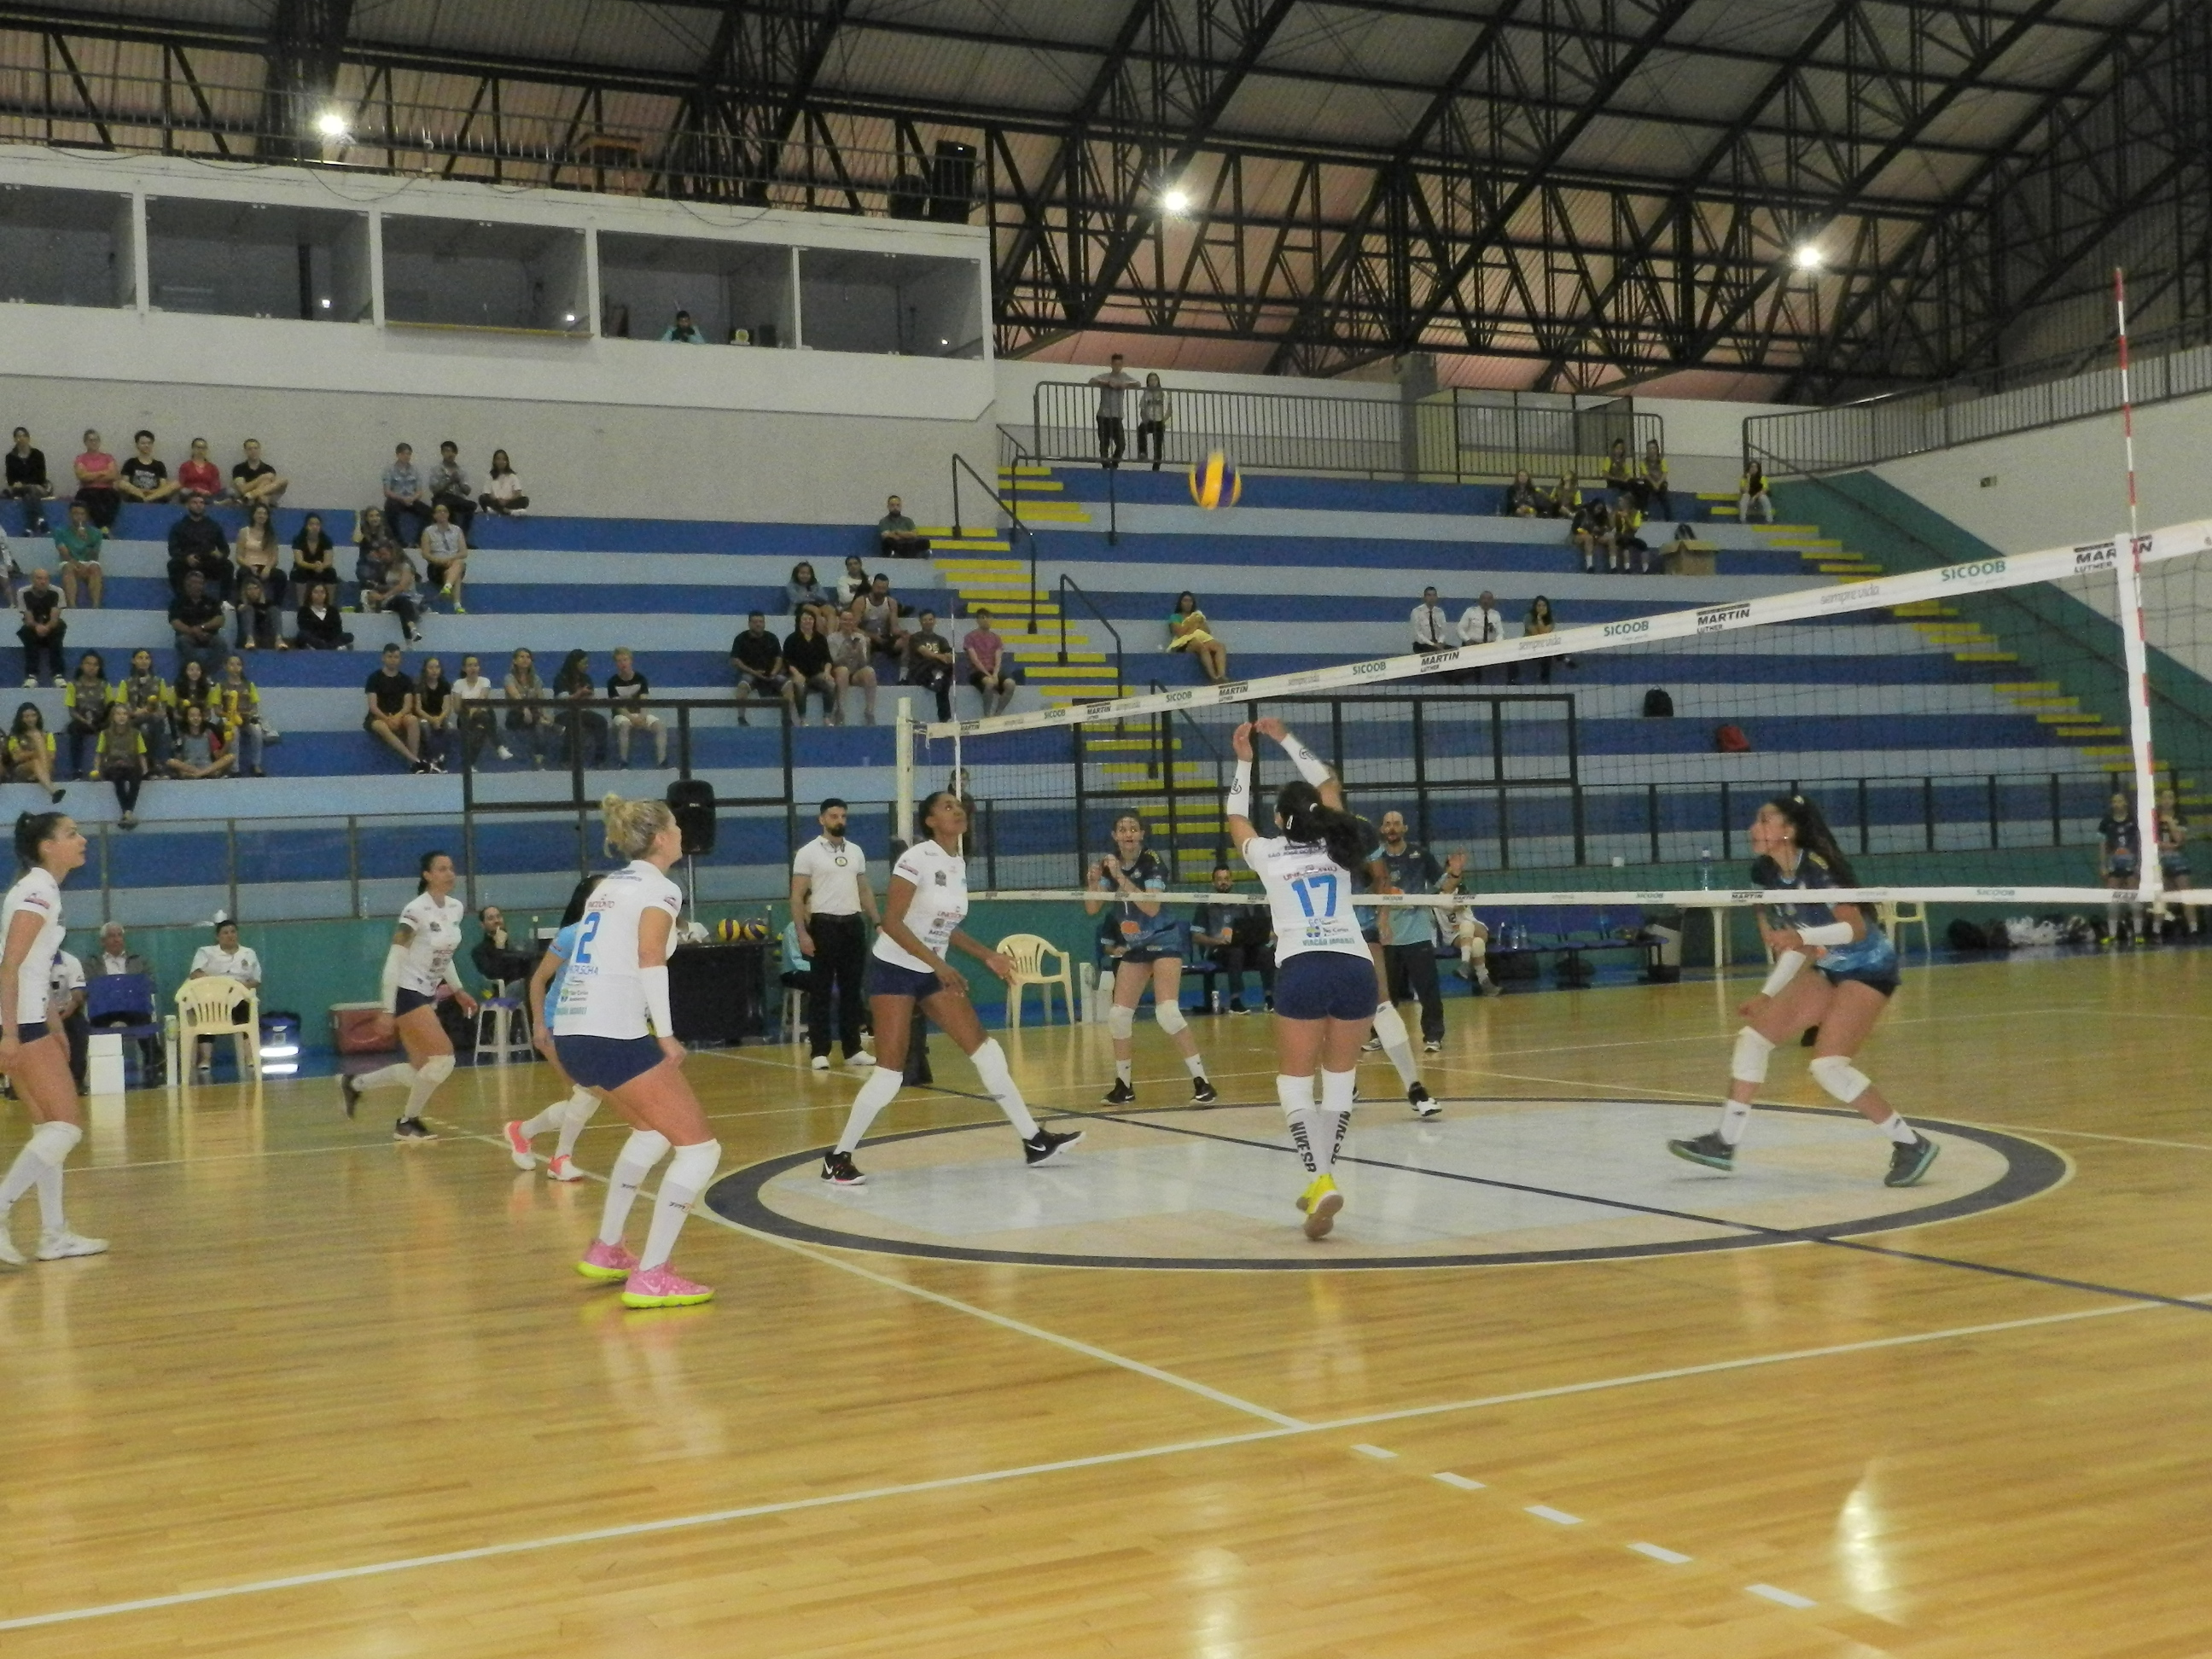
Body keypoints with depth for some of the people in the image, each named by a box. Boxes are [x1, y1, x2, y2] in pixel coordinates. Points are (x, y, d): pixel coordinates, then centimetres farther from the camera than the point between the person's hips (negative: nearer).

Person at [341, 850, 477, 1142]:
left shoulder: (456, 908, 4)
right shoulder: (416, 911, -19)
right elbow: (393, 962, -19)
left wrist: (458, 990, 17)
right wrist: (388, 1012, -21)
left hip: (427, 996, 8)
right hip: (407, 994, -8)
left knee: (420, 1070, 10)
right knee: (444, 1058, -16)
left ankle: (354, 1084, 29)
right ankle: (407, 1122, 1)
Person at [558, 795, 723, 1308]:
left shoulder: (610, 885, 21)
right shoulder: (659, 889, -3)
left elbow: (605, 957, 18)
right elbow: (649, 957, -18)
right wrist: (665, 1034, -18)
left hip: (572, 1033, 9)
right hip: (614, 1035, -9)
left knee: (653, 1129, 29)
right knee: (699, 1147, -3)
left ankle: (605, 1251, 33)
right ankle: (649, 1278, -7)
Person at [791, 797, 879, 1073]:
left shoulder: (856, 852, 12)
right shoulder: (808, 853, -3)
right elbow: (797, 897, -5)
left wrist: (877, 923, 9)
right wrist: (802, 933, -14)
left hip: (854, 925, 5)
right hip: (824, 925, -5)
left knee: (852, 990, 7)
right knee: (820, 991, -2)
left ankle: (853, 1049, 12)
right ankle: (820, 1052, 1)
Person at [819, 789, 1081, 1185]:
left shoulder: (958, 863, 6)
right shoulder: (916, 859, -17)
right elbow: (892, 922, -22)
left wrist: (986, 955, 10)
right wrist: (939, 964, -27)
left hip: (933, 972, 7)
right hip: (893, 970, -7)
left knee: (985, 1050, 2)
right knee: (890, 1073, -12)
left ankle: (1034, 1141, 7)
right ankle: (837, 1159, 1)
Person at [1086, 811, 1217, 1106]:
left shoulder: (1152, 862, -16)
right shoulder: (1110, 864, 0)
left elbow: (1152, 907, -28)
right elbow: (1092, 909, 0)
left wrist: (1121, 878, -32)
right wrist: (1093, 881, -18)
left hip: (1163, 942, -6)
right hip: (1134, 947, 6)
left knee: (1167, 1012, -21)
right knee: (1119, 1015, 2)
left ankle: (1201, 1081, -15)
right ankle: (1124, 1085, 16)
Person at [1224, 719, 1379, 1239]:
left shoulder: (1268, 853, 10)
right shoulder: (1337, 847, 16)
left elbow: (1236, 820, 32)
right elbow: (1328, 783, 34)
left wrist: (1244, 762, 39)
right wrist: (1286, 740, 40)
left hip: (1301, 968, -3)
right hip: (1356, 966, 3)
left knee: (1295, 1082, 1)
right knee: (1340, 1078, 14)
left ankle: (1322, 1181, -18)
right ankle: (1322, 1180, 16)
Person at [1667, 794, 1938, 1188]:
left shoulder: (1818, 869, -23)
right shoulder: (1770, 875, 1)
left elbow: (1856, 928, -25)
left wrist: (1802, 937, -39)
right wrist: (1768, 994, 12)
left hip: (1869, 970, -9)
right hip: (1828, 969, 9)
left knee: (1828, 1067, -19)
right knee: (1753, 1036, 5)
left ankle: (1911, 1144, -5)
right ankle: (1724, 1143, 13)